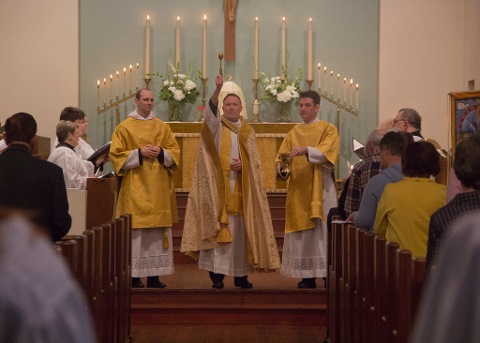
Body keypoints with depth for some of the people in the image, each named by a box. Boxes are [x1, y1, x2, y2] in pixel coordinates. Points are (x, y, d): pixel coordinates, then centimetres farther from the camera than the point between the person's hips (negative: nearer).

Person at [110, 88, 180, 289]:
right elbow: (116, 155, -2)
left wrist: (161, 153, -8)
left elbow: (174, 152, 11)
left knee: (158, 231, 1)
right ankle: (134, 275, -1)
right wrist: (139, 153, -13)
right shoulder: (124, 127, 3)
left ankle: (154, 275, 6)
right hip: (135, 187, -3)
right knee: (136, 230, -7)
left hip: (159, 188, 3)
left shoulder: (162, 127, 13)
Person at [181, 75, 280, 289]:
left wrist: (243, 165, -10)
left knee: (240, 230, 3)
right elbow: (211, 111, -18)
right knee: (218, 227, -8)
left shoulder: (248, 131, 14)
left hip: (240, 189, 3)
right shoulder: (215, 125, 5)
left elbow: (254, 162, 12)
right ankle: (216, 273, -4)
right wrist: (218, 89, -35)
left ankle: (240, 274, 11)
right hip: (219, 187, -3)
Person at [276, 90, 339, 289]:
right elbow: (282, 157, 8)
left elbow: (326, 152, -15)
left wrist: (307, 150, -30)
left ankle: (328, 274, -4)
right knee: (302, 232, 1)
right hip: (298, 190, 4)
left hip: (320, 189, -4)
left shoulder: (328, 129, 3)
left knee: (322, 231, -7)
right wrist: (282, 166, -14)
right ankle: (307, 276, 4)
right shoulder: (293, 133, 15)